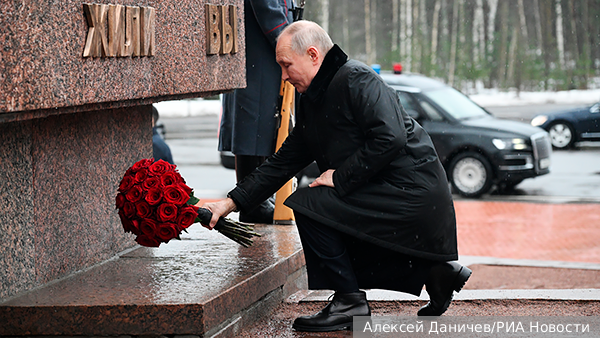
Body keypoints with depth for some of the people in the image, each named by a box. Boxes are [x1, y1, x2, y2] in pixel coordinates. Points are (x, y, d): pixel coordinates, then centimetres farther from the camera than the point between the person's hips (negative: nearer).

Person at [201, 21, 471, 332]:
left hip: (411, 192, -10)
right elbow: (283, 162, 16)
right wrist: (233, 202, 8)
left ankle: (349, 302, -8)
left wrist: (340, 177, -19)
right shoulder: (312, 101, 15)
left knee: (308, 203, -16)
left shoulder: (356, 80, -14)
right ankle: (430, 271, 18)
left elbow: (390, 137, -26)